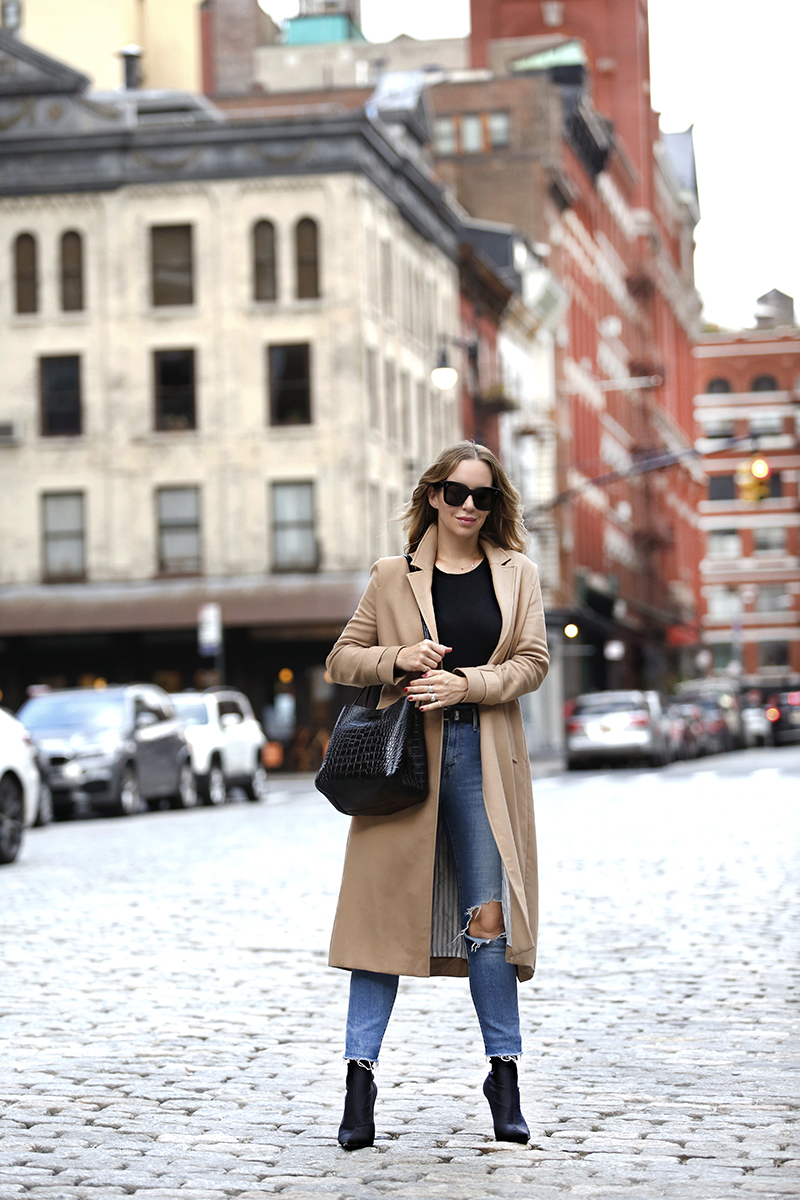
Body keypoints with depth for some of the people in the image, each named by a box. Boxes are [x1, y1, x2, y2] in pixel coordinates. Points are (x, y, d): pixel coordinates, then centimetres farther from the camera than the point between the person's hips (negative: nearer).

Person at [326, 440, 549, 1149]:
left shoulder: (517, 574, 9)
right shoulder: (393, 578, 7)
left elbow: (533, 661, 3)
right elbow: (341, 660, 10)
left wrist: (468, 683, -12)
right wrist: (398, 659, -9)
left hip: (483, 758, 1)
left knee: (488, 916, -4)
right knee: (388, 910, -2)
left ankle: (505, 1075, 7)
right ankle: (361, 1076, 2)